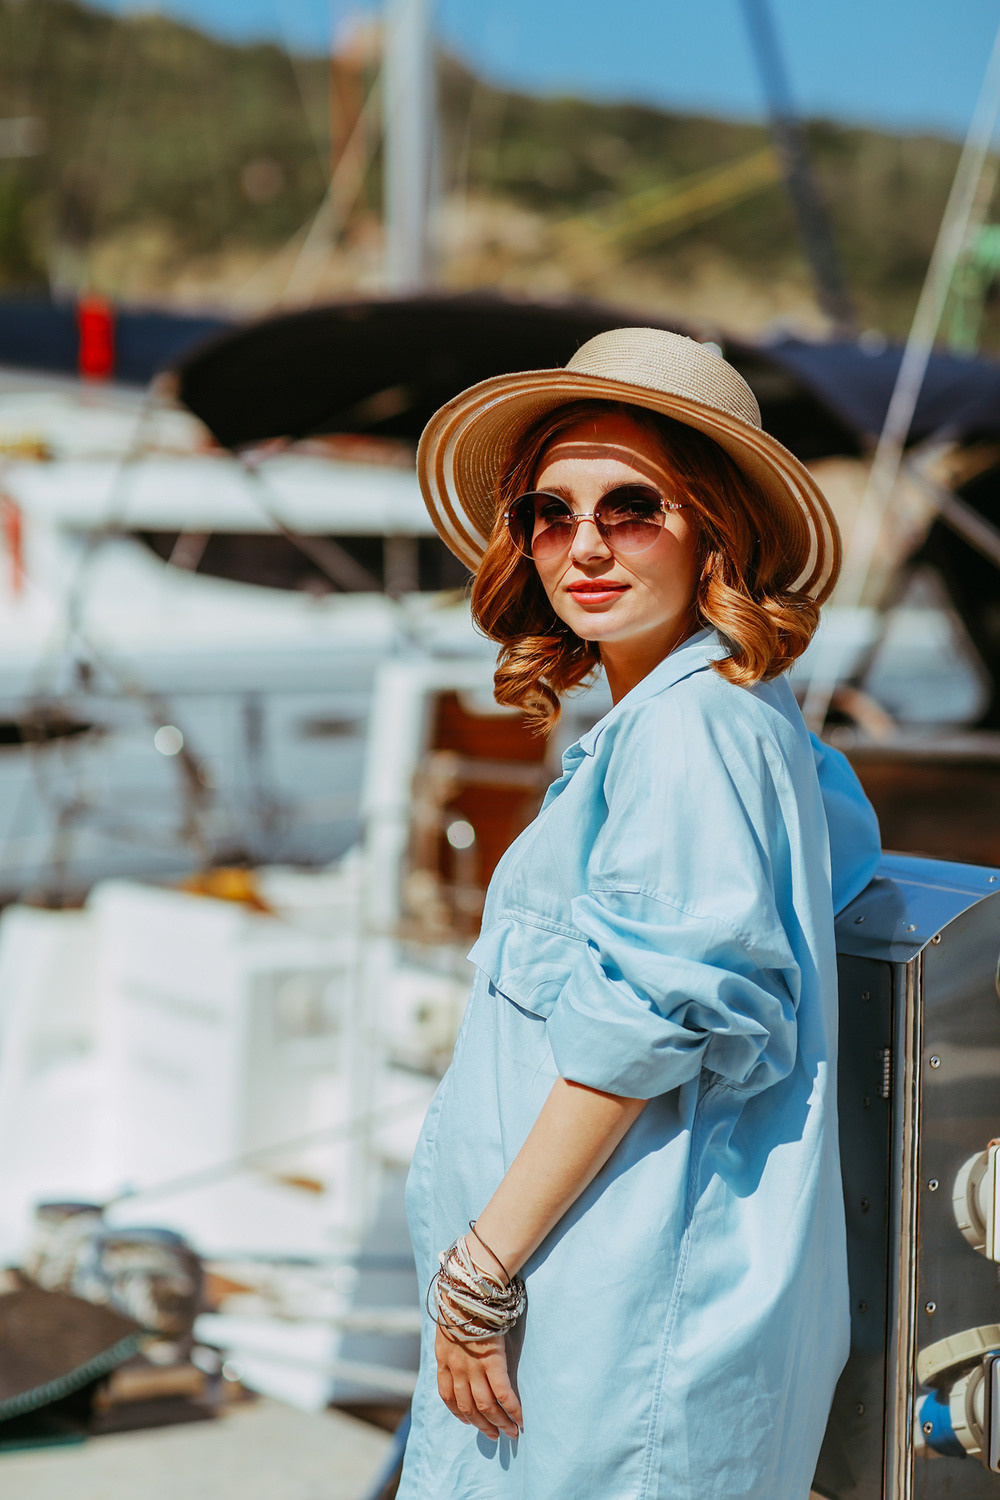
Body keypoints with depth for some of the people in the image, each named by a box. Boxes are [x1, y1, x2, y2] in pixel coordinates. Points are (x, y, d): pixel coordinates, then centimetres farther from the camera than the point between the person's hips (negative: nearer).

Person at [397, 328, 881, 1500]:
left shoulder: (688, 726, -16)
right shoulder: (742, 718, 13)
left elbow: (643, 1025, -21)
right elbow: (847, 840, 33)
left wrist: (480, 1271, -18)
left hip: (635, 1304, -10)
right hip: (599, 1281, 10)